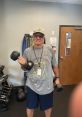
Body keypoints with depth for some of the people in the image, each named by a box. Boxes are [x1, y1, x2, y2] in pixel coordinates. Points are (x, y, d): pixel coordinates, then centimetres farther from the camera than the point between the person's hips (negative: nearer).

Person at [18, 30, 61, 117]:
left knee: (48, 106, 19)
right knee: (30, 106, 16)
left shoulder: (49, 49, -5)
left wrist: (57, 78, 6)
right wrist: (23, 64, -17)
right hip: (32, 85, 1)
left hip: (47, 85, 0)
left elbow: (54, 65, 4)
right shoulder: (27, 51, -4)